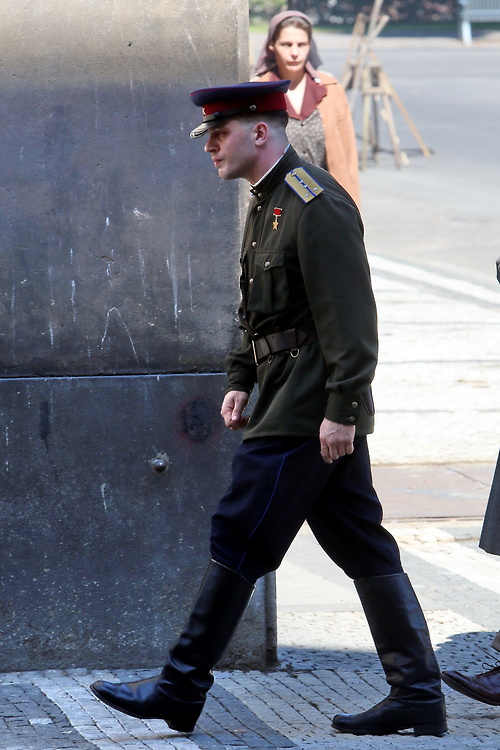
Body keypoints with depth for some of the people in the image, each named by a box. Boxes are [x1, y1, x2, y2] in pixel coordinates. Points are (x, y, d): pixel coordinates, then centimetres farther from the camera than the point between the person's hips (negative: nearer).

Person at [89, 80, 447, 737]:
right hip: (307, 405, 10)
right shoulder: (267, 202, 16)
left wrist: (340, 410, -23)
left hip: (306, 411, -10)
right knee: (363, 549, 9)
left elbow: (351, 318, -21)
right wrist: (241, 380, 16)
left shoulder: (317, 204, -16)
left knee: (239, 539, -5)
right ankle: (419, 696, 10)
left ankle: (182, 689, 1)